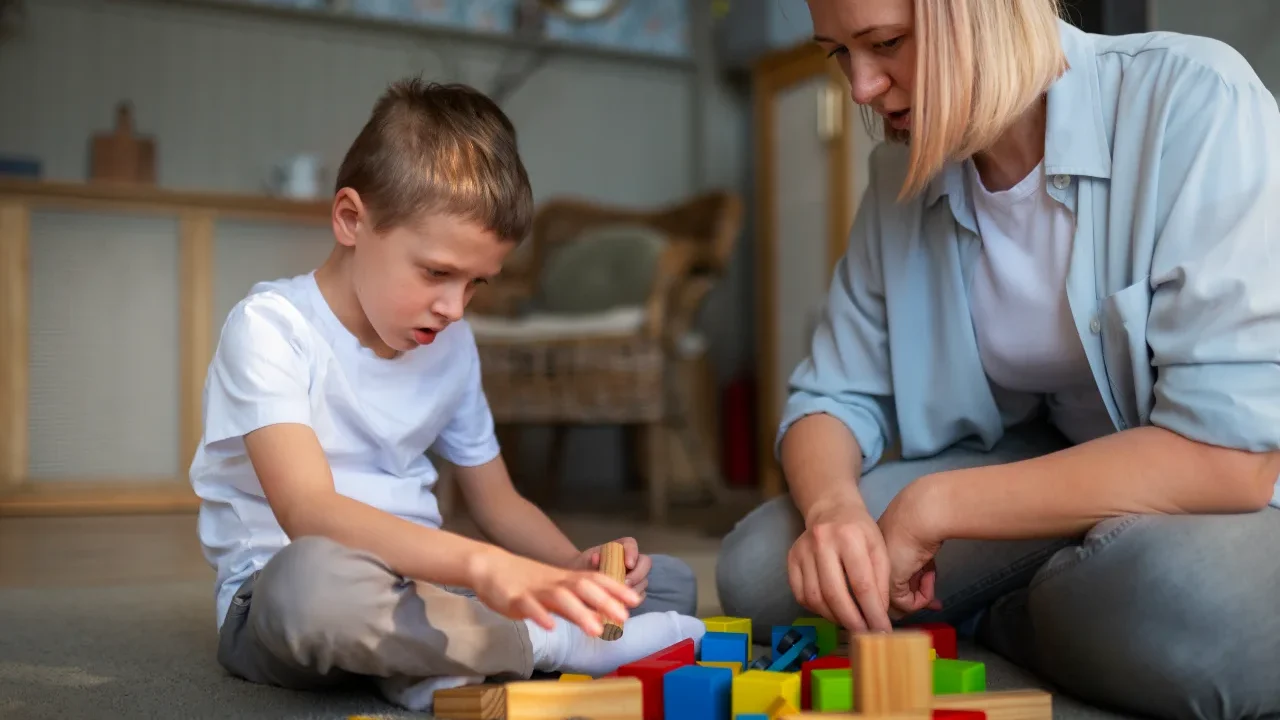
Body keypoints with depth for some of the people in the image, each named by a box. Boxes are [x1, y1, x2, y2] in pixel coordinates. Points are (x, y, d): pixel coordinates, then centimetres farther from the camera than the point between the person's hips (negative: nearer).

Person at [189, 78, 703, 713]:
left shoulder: (452, 346, 8)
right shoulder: (271, 327, -12)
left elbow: (497, 499, 16)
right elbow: (307, 512, -28)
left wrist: (577, 566, -7)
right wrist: (480, 564, -42)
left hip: (418, 584, 6)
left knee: (669, 581, -5)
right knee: (317, 576, -43)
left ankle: (434, 664, -22)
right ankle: (557, 644, -21)